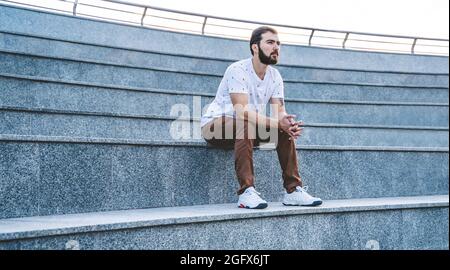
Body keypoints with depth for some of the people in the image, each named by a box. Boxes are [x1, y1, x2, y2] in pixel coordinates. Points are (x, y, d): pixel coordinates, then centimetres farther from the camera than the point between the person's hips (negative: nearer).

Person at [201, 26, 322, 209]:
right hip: (214, 125, -7)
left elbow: (280, 112, -6)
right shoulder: (238, 70, -21)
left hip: (246, 128, 7)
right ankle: (246, 192, -39)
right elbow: (242, 111, -32)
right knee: (246, 124, -37)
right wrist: (277, 123, -42)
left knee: (286, 127, -11)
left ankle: (293, 190, -10)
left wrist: (288, 123, -31)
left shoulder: (275, 76, 2)